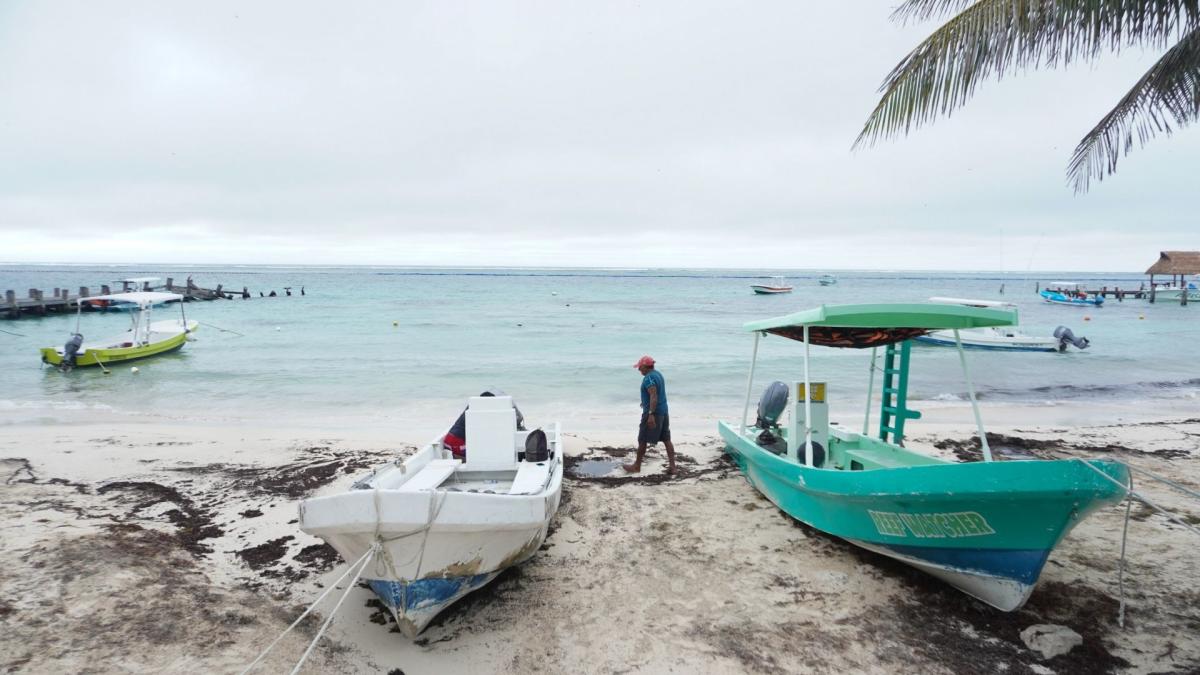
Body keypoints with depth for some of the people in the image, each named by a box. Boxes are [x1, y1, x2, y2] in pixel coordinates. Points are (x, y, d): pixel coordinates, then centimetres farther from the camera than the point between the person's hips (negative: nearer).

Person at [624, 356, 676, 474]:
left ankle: (637, 466, 15)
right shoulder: (658, 374, 14)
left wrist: (651, 414, -31)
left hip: (653, 412, -9)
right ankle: (672, 466, 5)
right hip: (663, 411, 9)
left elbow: (654, 396, -26)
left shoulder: (649, 378, -16)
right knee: (666, 439, 7)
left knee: (642, 440, 4)